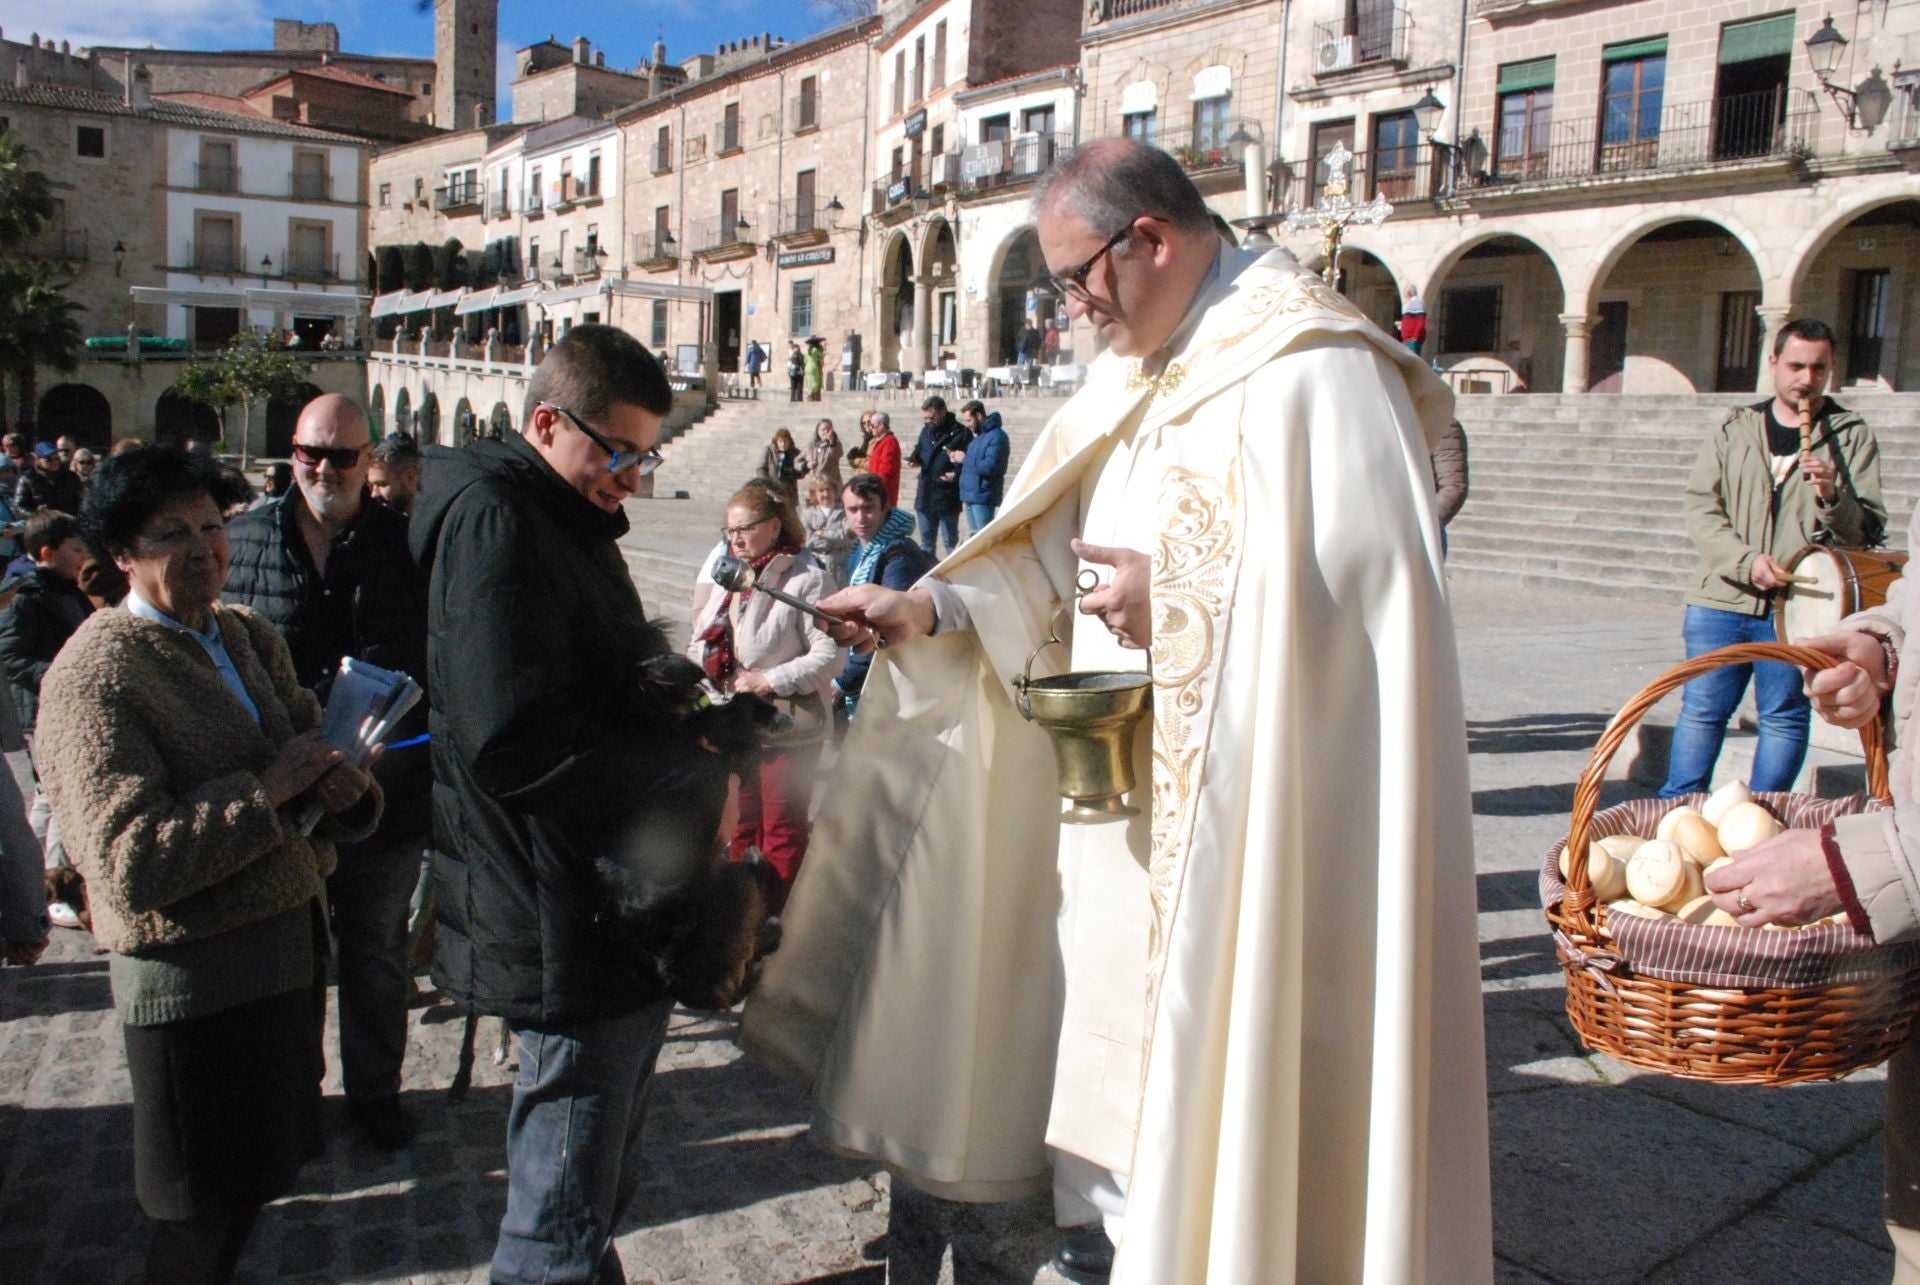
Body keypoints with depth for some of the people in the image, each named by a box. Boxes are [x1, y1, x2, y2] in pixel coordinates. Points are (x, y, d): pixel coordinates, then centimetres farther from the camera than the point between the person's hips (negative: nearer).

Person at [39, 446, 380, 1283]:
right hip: (194, 977, -7)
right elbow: (129, 864, -23)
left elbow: (310, 745, 10)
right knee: (204, 1216, 11)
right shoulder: (95, 674, -16)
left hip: (288, 946, 7)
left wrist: (343, 786, -13)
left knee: (258, 1175, 22)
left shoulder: (250, 637, 7)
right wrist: (268, 790, -23)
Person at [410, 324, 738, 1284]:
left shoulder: (566, 522, 16)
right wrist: (695, 778, -19)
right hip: (568, 931, -10)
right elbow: (516, 743, -28)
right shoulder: (491, 518, -18)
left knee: (593, 1192, 25)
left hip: (610, 911, 11)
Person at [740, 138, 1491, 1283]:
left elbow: (1371, 579, -22)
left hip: (1244, 804, -8)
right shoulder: (1144, 371, 13)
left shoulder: (1310, 367, -15)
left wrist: (1173, 598, -21)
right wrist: (927, 611, 0)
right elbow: (1051, 560, 12)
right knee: (1111, 1007, 17)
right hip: (1127, 786, 9)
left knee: (1213, 1045, 4)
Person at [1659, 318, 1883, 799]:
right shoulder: (1735, 431, 10)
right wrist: (1747, 560, -13)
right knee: (1702, 710, 5)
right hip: (1722, 599, 1)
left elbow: (1869, 530, 3)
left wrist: (1833, 497, -18)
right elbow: (1701, 507, 2)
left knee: (1784, 717, 4)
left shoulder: (1853, 437, 7)